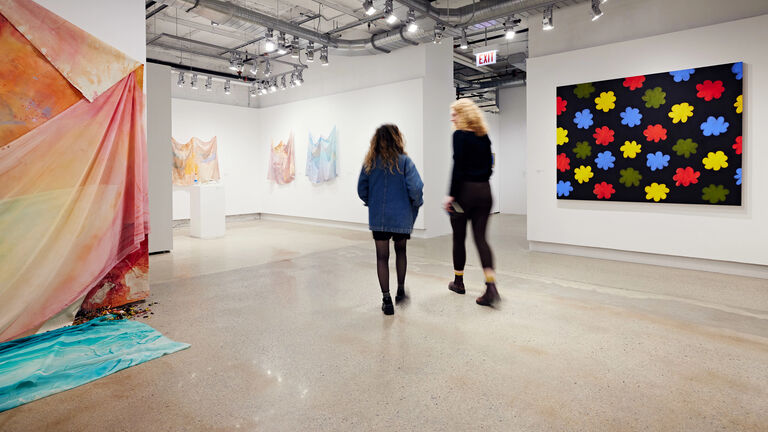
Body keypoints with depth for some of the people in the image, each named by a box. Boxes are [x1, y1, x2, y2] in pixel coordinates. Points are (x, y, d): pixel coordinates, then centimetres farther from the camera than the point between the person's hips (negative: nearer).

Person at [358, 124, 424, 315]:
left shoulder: (370, 162, 1)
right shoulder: (404, 161, -9)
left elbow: (361, 189, 4)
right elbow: (415, 188, -15)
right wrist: (417, 204, 4)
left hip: (377, 217, 1)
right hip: (401, 216, -1)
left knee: (382, 256, 6)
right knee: (400, 250, 21)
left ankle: (386, 300, 8)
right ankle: (401, 290, 26)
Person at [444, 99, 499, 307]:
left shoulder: (460, 135, -8)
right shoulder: (484, 136, 11)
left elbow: (458, 167, -15)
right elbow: (489, 165, 13)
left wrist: (451, 194, -14)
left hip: (465, 190, -5)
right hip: (484, 190, 6)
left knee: (459, 238, 10)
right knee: (481, 238, 5)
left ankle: (458, 282, 24)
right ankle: (491, 286, -9)